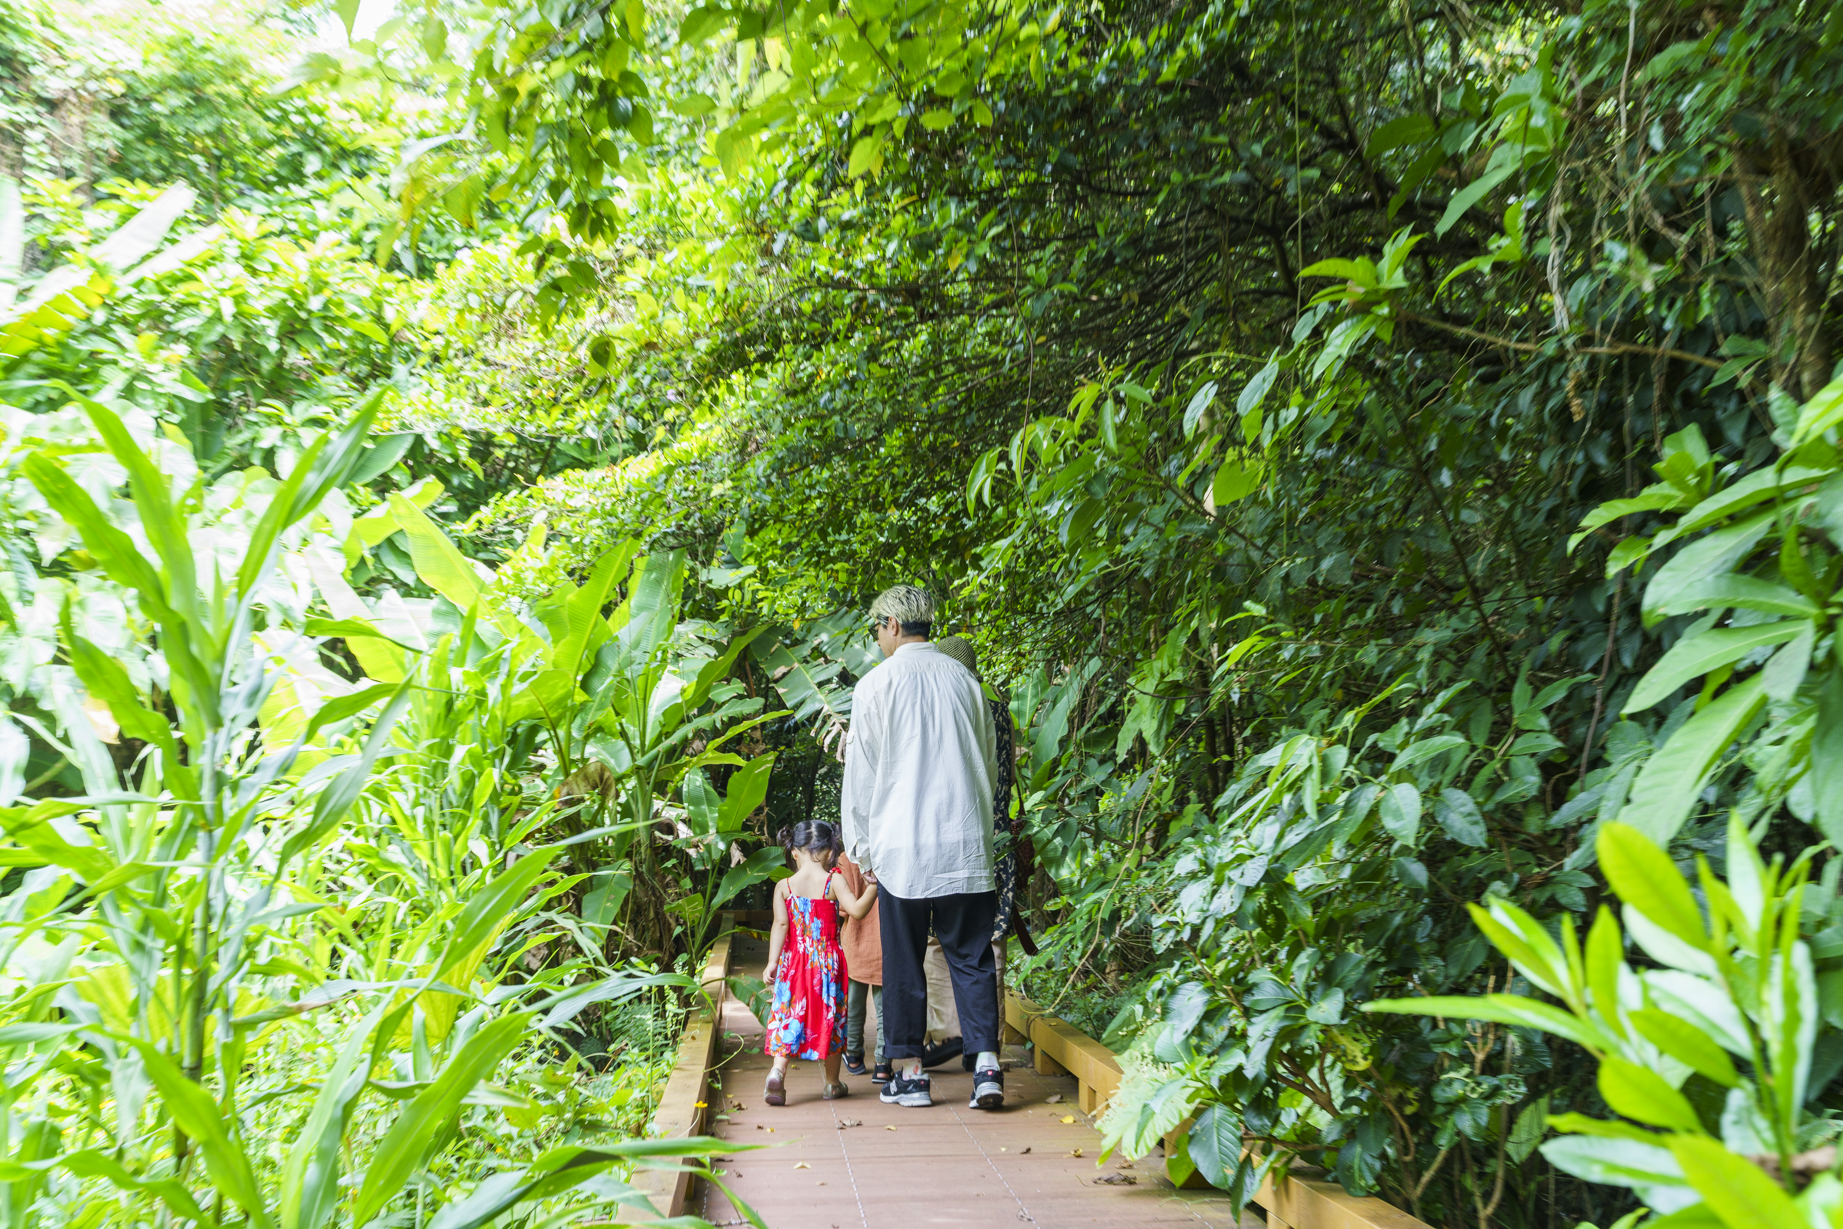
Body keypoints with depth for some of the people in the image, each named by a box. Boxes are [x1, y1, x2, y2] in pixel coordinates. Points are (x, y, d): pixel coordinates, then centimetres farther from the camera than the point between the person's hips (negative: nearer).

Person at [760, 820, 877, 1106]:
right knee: (830, 1016, 11)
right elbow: (856, 910, -19)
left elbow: (780, 925, -7)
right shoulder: (833, 881, -9)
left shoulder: (784, 886, -3)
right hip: (828, 961, -1)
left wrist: (772, 962, -6)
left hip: (794, 961, 1)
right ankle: (832, 1083, 20)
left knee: (788, 1015, 5)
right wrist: (873, 886, -12)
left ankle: (777, 1072, -15)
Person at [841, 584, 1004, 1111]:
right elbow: (989, 762, 14)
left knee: (902, 960, 7)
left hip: (902, 845, -3)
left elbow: (861, 771, 0)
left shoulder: (877, 683, -3)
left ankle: (909, 1073, 11)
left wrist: (861, 846, 10)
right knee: (971, 955, 6)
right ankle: (986, 1063, -3)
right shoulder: (964, 678, 7)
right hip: (967, 844, 3)